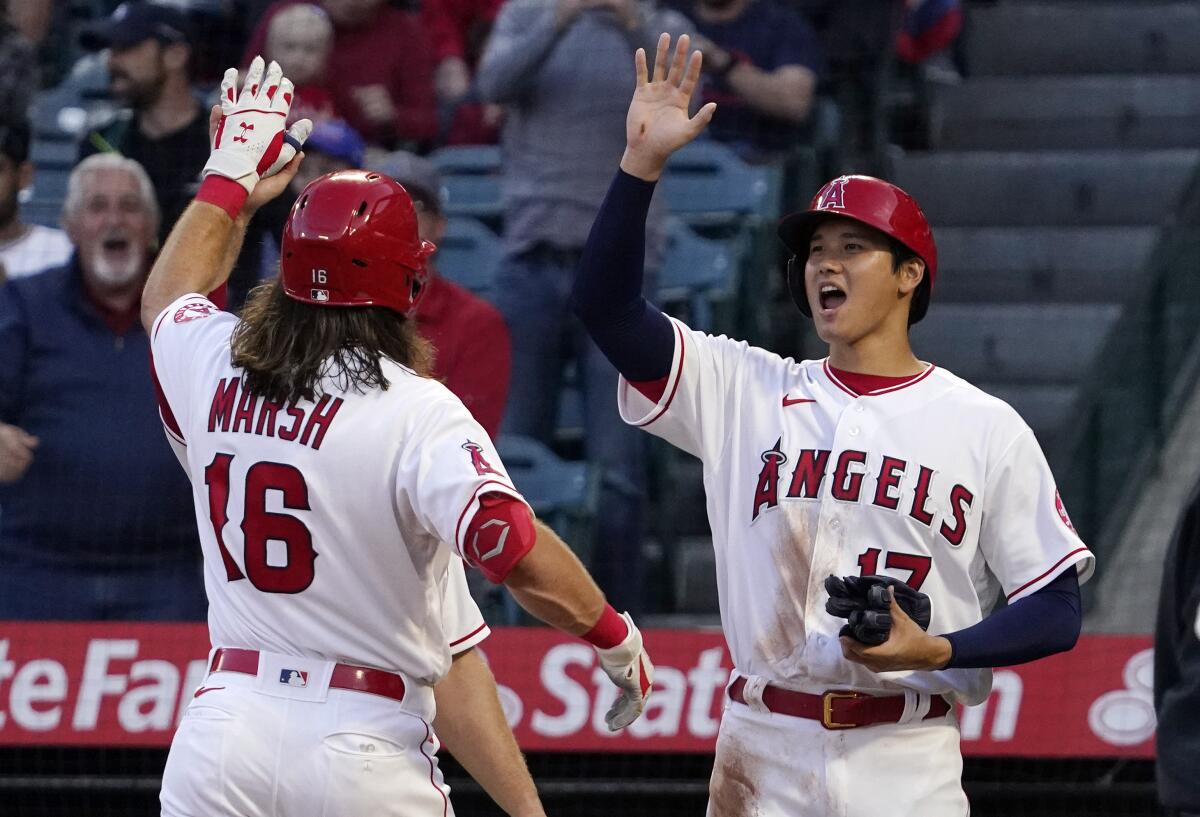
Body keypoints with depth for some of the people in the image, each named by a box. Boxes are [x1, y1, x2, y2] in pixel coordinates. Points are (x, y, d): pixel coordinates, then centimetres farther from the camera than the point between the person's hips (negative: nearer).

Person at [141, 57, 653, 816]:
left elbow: (167, 295, 31)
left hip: (221, 736, 4)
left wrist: (230, 180, 43)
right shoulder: (419, 412, -10)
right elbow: (518, 551, -22)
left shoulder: (213, 369, 5)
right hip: (363, 752, -4)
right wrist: (617, 638, -7)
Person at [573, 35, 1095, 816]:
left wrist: (934, 651, -15)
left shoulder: (986, 427, 3)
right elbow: (607, 303, -1)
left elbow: (1057, 610, 1)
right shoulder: (748, 391, 9)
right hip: (761, 753, 2)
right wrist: (643, 161, -11)